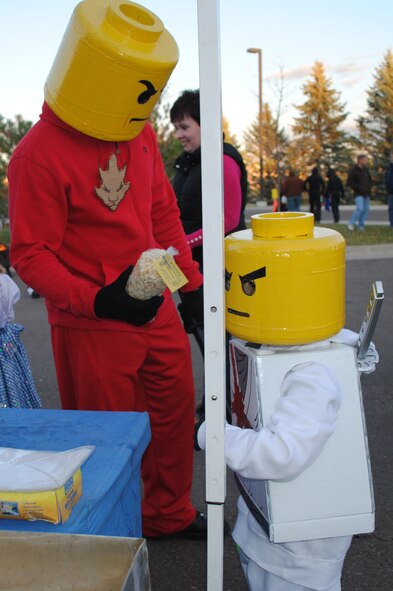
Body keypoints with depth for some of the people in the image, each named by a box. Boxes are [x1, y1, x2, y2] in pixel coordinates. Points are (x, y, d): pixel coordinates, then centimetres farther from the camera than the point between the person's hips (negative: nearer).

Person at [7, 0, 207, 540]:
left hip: (156, 307, 8)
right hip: (93, 327, -7)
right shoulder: (39, 155, -20)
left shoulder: (138, 131, 3)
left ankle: (168, 513, 42)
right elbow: (30, 255, -18)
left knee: (175, 406, 19)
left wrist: (191, 282, 15)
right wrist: (98, 301, -30)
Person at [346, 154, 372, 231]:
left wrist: (369, 188, 3)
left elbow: (370, 181, 22)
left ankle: (361, 225, 14)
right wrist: (360, 188, -18)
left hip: (366, 194, 7)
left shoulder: (366, 169, 10)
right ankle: (351, 223, -4)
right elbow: (349, 183, -12)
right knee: (360, 208, -19)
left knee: (366, 209, 4)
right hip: (358, 193, -7)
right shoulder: (353, 170, -9)